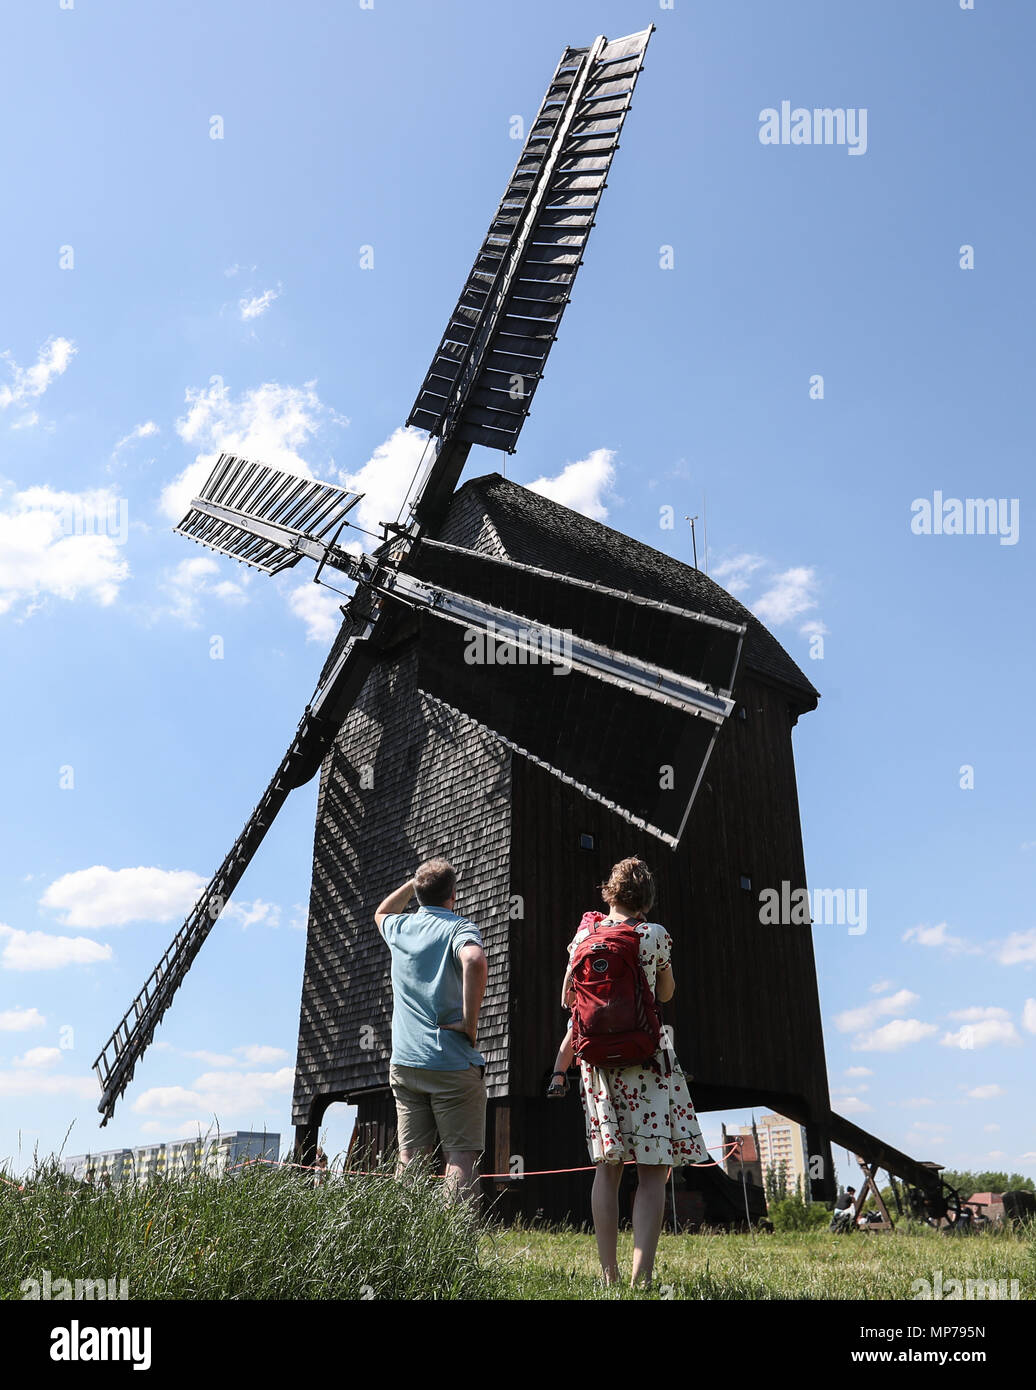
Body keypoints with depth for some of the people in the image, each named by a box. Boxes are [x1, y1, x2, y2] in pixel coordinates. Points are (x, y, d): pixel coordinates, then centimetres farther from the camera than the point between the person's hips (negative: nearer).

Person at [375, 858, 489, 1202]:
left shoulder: (399, 928, 10)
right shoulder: (459, 928, -7)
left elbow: (381, 913, 36)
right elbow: (474, 961, -30)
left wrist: (414, 882, 30)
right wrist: (470, 1021, -21)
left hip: (403, 1062, 5)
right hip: (453, 1063, -5)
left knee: (410, 1157, 10)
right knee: (461, 1155, -1)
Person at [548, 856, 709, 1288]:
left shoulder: (586, 934, 4)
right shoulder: (654, 935, -4)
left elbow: (569, 1000, 7)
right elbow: (666, 993, 12)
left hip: (599, 1059, 4)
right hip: (647, 1058, -4)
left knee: (608, 1167, 12)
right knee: (654, 1169, -1)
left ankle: (609, 1273, 15)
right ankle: (641, 1275, -8)